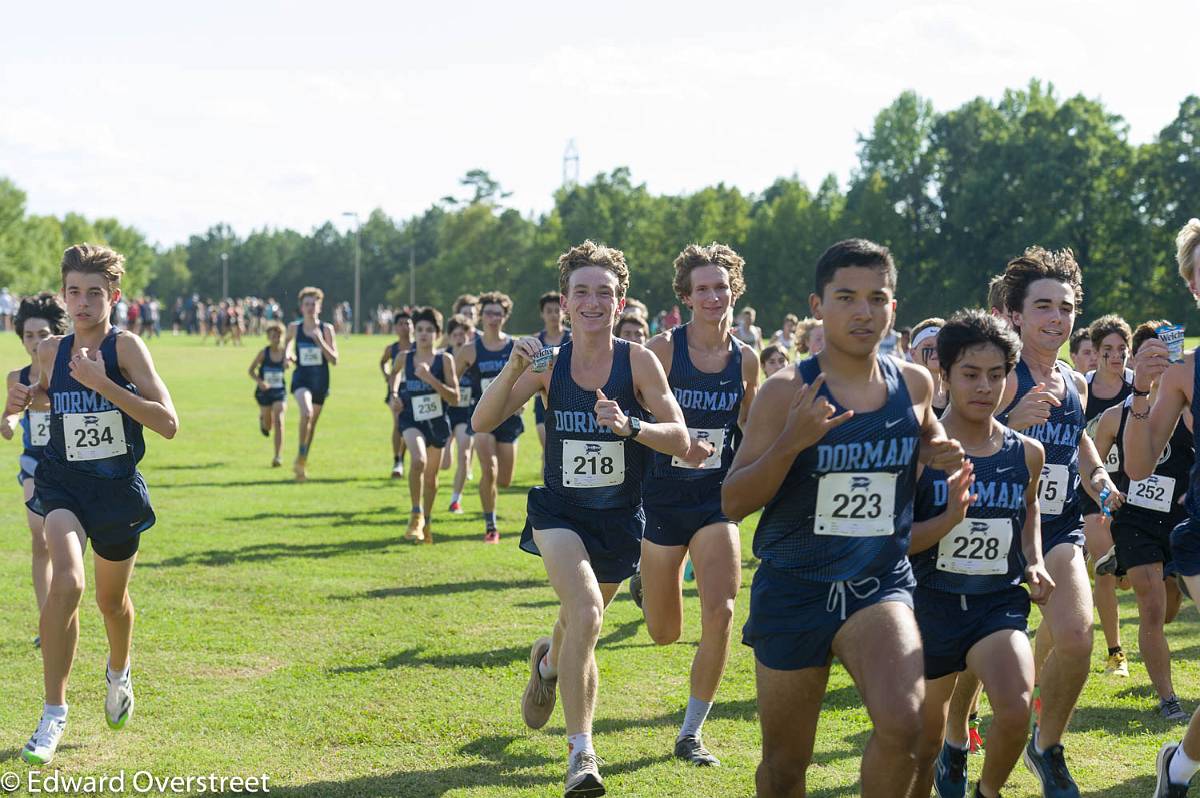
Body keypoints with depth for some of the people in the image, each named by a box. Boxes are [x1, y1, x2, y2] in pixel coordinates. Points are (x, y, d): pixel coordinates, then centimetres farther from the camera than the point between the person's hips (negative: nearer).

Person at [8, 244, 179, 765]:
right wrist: (23, 399, -3)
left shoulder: (125, 346, -15)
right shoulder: (51, 350, -3)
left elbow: (167, 423, -24)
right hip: (63, 484, 1)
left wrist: (100, 382, -29)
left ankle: (118, 673, 54)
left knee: (111, 600, 18)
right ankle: (53, 715, -15)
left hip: (118, 489, -1)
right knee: (67, 583, -25)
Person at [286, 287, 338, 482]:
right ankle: (301, 457, -17)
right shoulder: (294, 328, 1)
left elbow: (334, 360, -6)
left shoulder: (326, 329, -2)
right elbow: (289, 346, 21)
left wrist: (320, 341, -18)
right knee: (306, 413, -29)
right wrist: (289, 356, -1)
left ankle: (303, 462, 30)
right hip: (301, 378, -2)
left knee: (312, 422, 12)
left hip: (320, 380, 2)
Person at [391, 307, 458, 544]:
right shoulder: (404, 357, -4)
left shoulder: (445, 359, -10)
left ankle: (426, 522, 36)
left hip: (437, 423, 1)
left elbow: (455, 398, -16)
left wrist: (429, 378, -25)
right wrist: (394, 393, 5)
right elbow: (395, 373, 22)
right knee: (418, 460, -29)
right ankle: (416, 516, -16)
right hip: (412, 420, -1)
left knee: (431, 476, 14)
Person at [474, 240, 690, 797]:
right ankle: (580, 751, -16)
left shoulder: (638, 362, -11)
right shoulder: (549, 364, -7)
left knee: (578, 628, 18)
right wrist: (512, 370, -25)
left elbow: (679, 440, -15)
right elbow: (482, 423, -10)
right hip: (559, 511, -1)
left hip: (619, 518, 1)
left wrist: (629, 426, -33)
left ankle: (548, 662, 57)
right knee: (586, 612, -25)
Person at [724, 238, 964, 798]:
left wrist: (938, 455, 0)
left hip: (880, 584, 2)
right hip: (793, 588, -1)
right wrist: (791, 441, -27)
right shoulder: (786, 393, -10)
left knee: (902, 722, -26)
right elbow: (733, 503, -12)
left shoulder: (914, 384, 1)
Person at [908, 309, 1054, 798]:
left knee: (1016, 708, -25)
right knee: (923, 748, 10)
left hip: (1000, 602, 1)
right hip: (932, 604, -1)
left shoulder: (1026, 453, 1)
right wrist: (950, 517, -26)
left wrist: (1034, 563, 6)